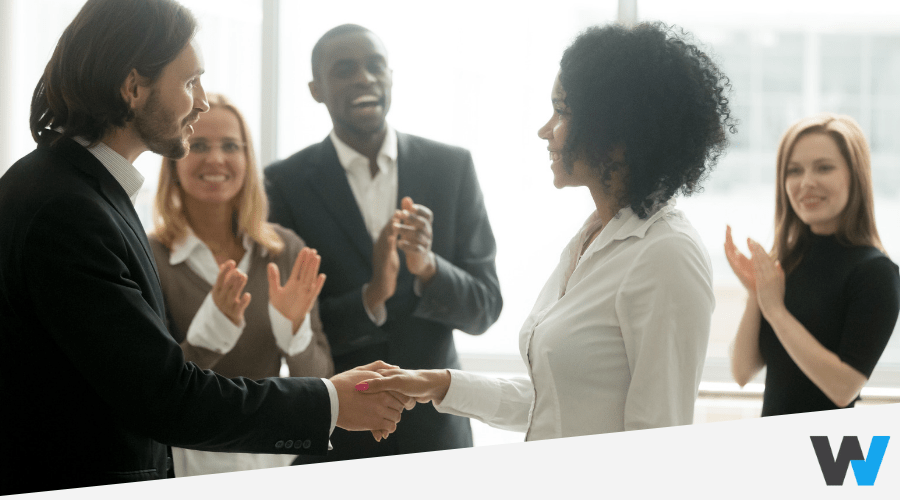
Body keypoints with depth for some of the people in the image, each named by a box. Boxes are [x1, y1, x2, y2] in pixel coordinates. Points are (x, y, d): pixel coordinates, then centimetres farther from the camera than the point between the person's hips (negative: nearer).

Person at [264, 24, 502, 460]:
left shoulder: (451, 168, 0)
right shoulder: (285, 184, -5)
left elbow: (484, 309, 0)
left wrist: (428, 267, -20)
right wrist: (370, 298, -23)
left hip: (434, 427, 2)